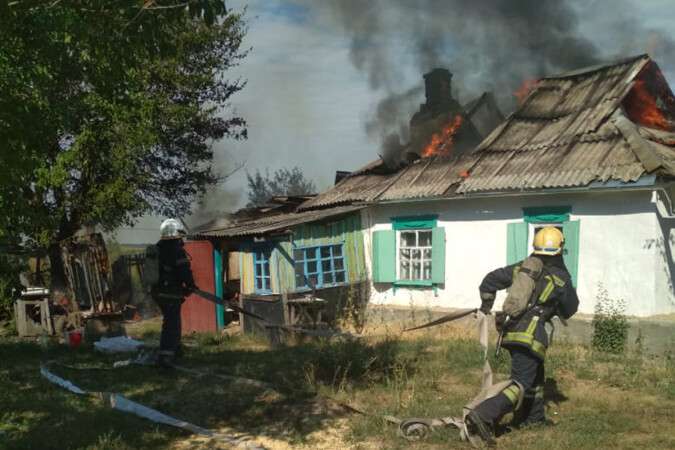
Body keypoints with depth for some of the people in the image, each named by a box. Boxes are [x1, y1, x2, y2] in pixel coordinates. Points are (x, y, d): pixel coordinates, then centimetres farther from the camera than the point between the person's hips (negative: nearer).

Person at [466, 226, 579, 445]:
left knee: (535, 374, 26)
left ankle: (534, 418, 37)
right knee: (521, 385, -8)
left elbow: (490, 280, 13)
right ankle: (483, 416, -26)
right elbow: (569, 310, 14)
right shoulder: (561, 279, 0)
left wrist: (486, 306, 25)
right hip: (530, 335, -7)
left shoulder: (521, 267, 12)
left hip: (511, 330, 7)